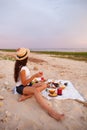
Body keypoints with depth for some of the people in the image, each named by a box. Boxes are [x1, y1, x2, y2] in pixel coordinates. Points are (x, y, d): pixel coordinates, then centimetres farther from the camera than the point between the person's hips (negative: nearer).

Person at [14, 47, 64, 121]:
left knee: (44, 85, -12)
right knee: (35, 90, -39)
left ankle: (26, 96, -22)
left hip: (27, 85, 9)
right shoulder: (22, 69, -21)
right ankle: (51, 111, -52)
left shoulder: (23, 66, 6)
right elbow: (24, 83, -21)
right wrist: (34, 76, -27)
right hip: (21, 87, -9)